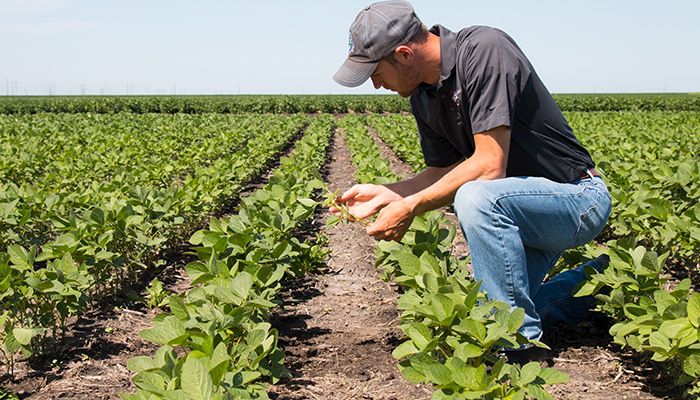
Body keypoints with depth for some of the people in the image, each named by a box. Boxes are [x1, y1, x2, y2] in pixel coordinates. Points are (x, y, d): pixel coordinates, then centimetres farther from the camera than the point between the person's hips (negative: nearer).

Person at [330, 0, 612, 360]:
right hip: (522, 208, 9)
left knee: (476, 199, -37)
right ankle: (591, 281, 28)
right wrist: (386, 193, -8)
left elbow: (490, 165, -31)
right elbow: (444, 172, 7)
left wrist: (411, 207, -25)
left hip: (577, 197, -9)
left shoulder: (483, 49, -25)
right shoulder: (423, 95, 1)